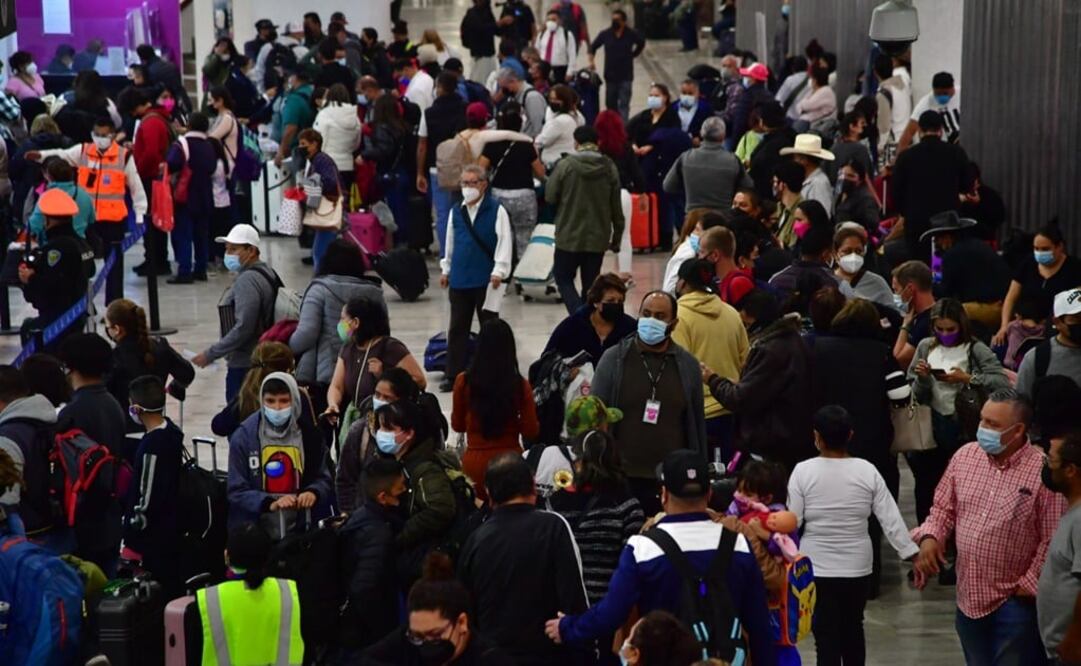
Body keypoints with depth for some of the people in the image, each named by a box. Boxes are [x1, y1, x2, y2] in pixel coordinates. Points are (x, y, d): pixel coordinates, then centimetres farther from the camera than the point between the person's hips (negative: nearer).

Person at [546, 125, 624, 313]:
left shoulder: (565, 165, -12)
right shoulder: (609, 168, -3)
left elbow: (550, 197, -5)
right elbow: (616, 208, 1)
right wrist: (617, 237, 11)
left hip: (569, 236, -3)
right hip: (598, 238, 3)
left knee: (564, 278, 10)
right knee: (590, 284, 14)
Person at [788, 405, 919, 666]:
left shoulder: (803, 471, -11)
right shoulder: (867, 471, -6)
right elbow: (891, 519, -6)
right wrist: (913, 554, 1)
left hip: (816, 569, -2)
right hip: (857, 567, 2)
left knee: (826, 635, 2)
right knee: (853, 629, 21)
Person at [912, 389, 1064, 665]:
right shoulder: (965, 456, 1)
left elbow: (1052, 539, -14)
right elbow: (944, 507, 12)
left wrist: (1030, 584, -11)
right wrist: (929, 537, -6)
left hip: (1014, 602, -6)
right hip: (968, 597, 6)